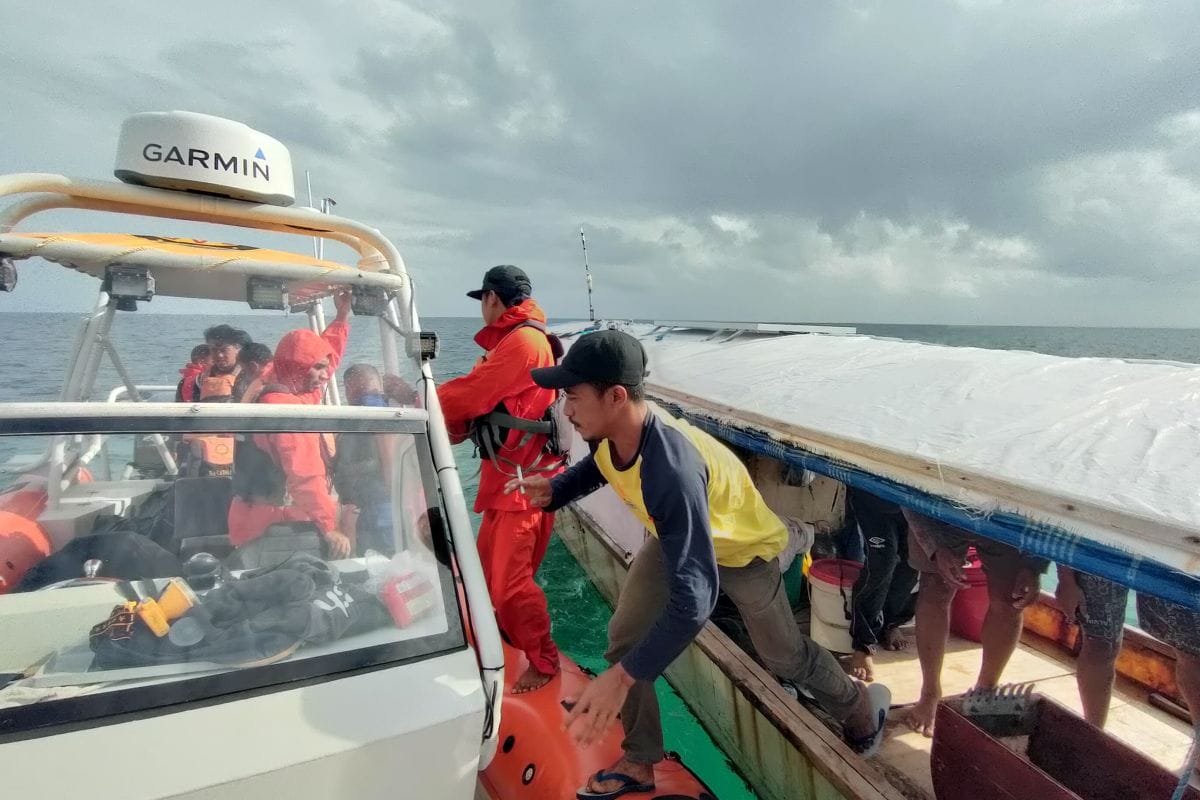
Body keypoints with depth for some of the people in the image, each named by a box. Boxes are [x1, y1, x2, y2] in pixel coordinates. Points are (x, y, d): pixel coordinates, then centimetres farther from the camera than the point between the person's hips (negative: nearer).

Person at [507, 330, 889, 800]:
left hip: (741, 547, -6)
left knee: (784, 656, 16)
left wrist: (623, 677, -46)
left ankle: (860, 703, 48)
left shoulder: (671, 468, -47)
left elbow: (694, 596, -46)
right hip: (675, 535, 6)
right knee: (624, 639, 1)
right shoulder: (609, 429, -23)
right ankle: (639, 762, 23)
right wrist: (553, 491, -16)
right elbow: (598, 466, 4)